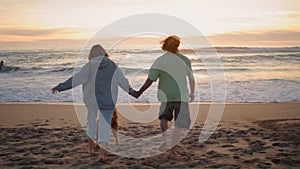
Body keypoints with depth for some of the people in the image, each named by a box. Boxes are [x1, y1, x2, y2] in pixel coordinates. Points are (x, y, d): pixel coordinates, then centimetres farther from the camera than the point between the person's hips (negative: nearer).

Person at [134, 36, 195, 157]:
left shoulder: (160, 61, -2)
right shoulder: (185, 60, 5)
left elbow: (150, 80, -9)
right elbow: (191, 78, 14)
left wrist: (139, 93, 0)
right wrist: (192, 92, 29)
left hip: (166, 95, 0)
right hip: (181, 95, 0)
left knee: (164, 117, 26)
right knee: (179, 123, 7)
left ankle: (164, 140, 11)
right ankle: (173, 149, 6)